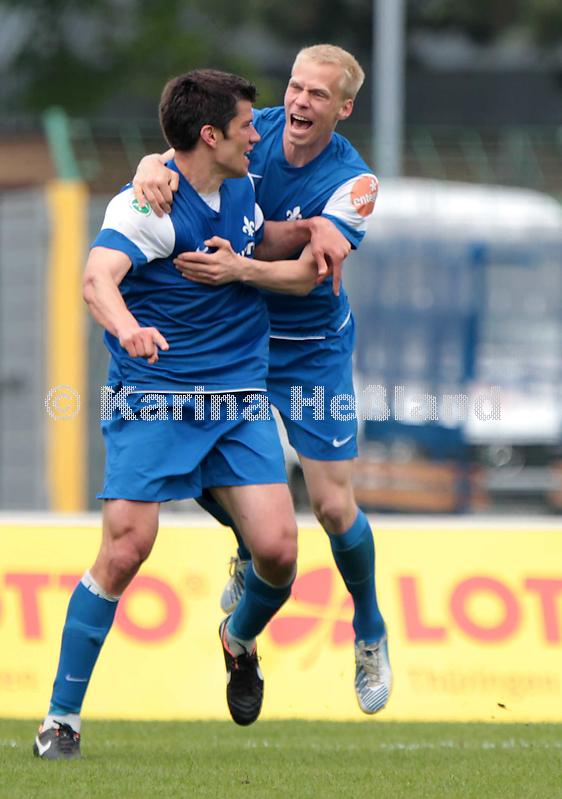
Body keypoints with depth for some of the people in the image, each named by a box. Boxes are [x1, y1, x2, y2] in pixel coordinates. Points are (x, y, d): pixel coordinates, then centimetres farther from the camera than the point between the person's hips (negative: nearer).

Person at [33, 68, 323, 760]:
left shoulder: (243, 190, 10)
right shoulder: (146, 204, -13)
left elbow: (301, 272, 20)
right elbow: (97, 278, -29)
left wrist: (239, 267, -1)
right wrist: (128, 328, -50)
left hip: (240, 399, 5)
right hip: (151, 399, -5)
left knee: (277, 549, -8)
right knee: (124, 552, -14)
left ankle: (239, 641, 27)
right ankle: (61, 718, -3)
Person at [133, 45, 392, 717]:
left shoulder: (354, 180, -21)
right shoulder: (252, 131, -10)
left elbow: (310, 270, -32)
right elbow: (173, 159, -12)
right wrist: (152, 170, -37)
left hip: (311, 351, -3)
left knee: (333, 505, -6)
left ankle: (370, 636, 19)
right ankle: (254, 551, 34)